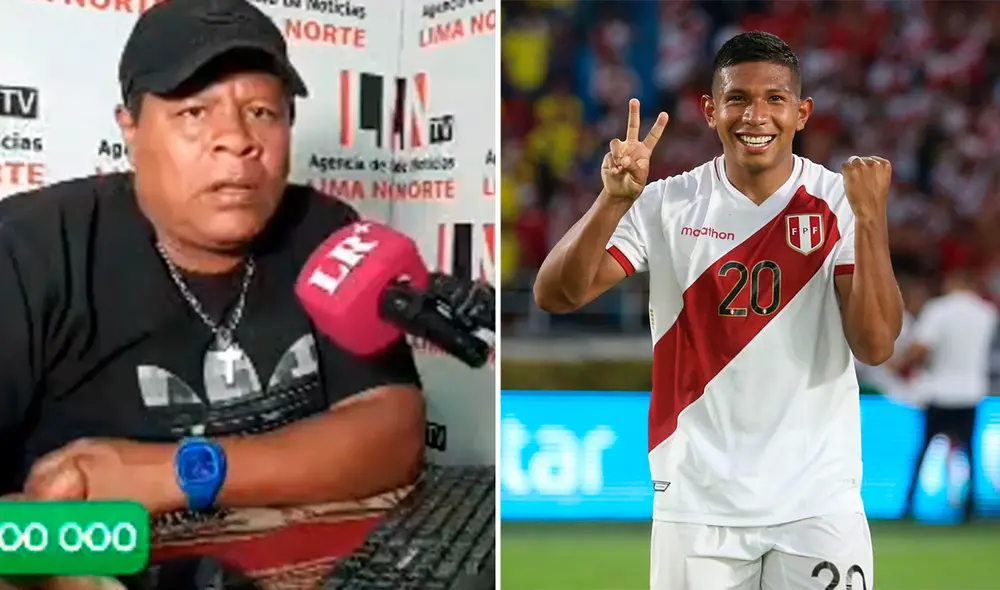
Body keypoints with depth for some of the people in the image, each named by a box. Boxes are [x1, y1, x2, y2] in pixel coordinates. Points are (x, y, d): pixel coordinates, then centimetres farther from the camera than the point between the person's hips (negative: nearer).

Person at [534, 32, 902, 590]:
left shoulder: (839, 203, -2)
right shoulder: (668, 204, -1)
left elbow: (875, 345, -11)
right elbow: (556, 296, -10)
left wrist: (871, 217, -21)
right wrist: (614, 200, -23)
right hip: (699, 502, 1)